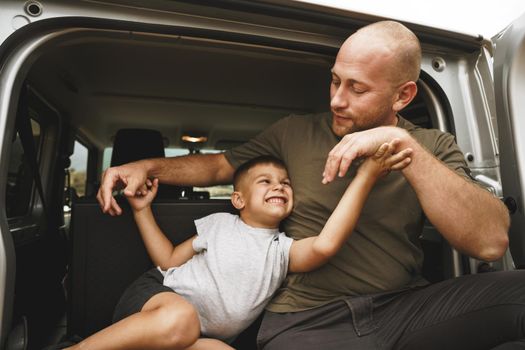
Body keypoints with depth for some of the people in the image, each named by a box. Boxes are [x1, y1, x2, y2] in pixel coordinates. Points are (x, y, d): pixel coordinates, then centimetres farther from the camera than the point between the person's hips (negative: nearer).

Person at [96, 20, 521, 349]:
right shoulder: (296, 132, 4)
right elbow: (221, 165, 14)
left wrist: (406, 146, -19)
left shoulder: (433, 146, 4)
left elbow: (491, 241, -10)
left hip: (407, 306, 1)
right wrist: (149, 165, 2)